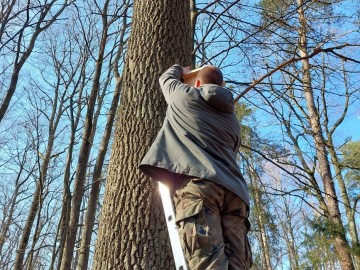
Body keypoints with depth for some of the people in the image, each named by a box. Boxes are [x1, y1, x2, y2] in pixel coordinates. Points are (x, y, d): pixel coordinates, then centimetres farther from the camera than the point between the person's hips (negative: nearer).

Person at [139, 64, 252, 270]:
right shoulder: (233, 120, 29)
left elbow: (166, 78, 39)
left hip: (198, 182, -5)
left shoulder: (185, 96, 18)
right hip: (234, 191, 5)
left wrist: (181, 69, 61)